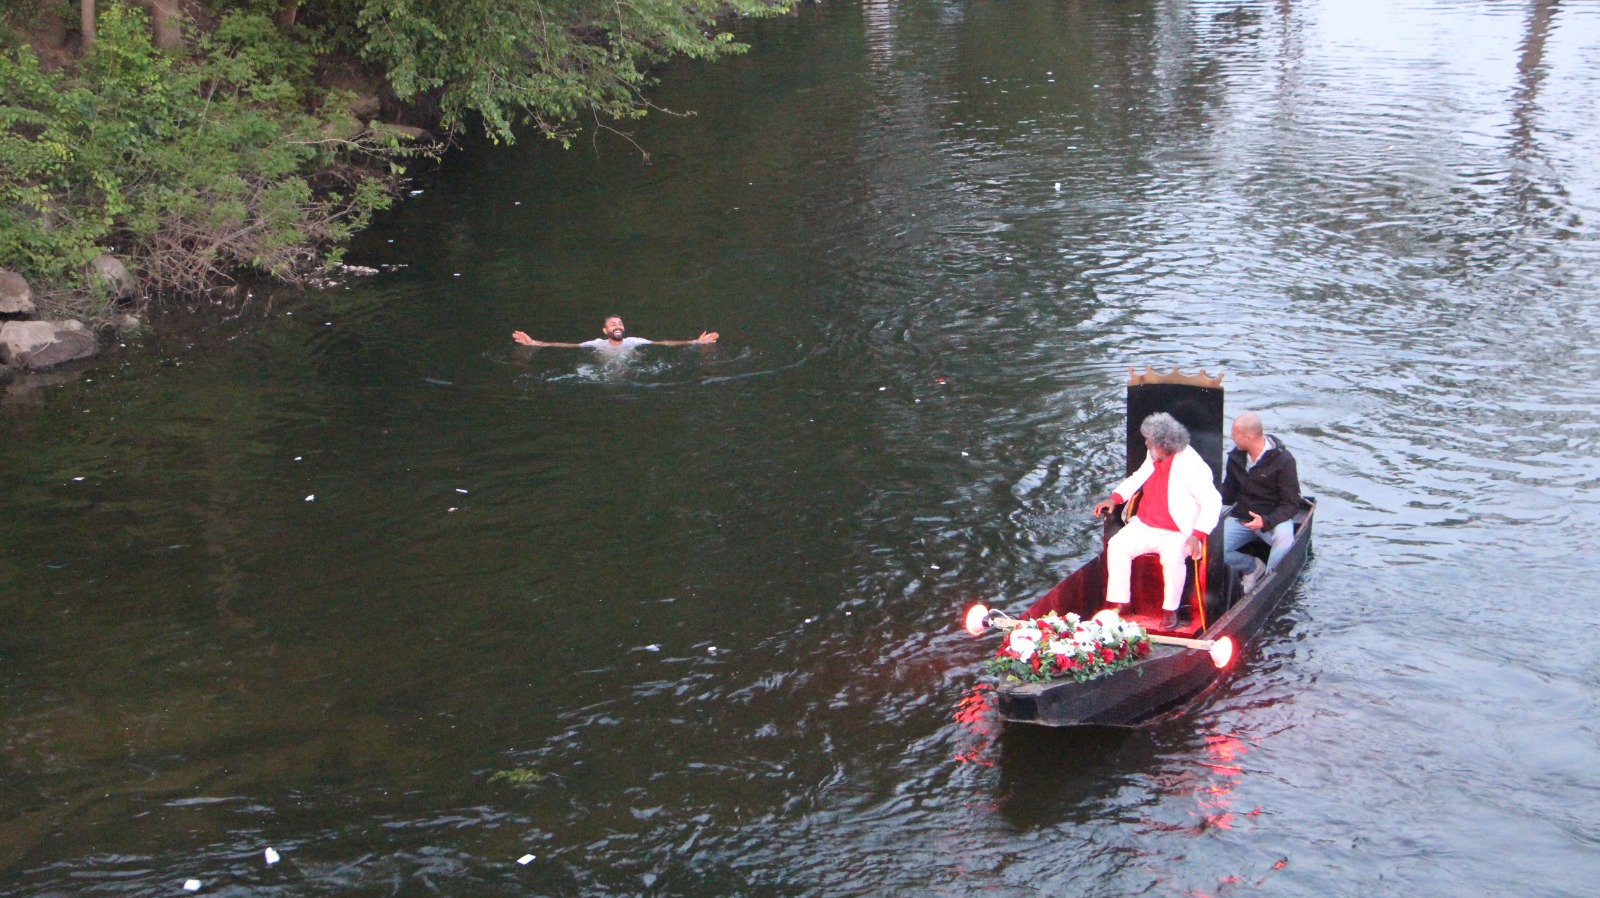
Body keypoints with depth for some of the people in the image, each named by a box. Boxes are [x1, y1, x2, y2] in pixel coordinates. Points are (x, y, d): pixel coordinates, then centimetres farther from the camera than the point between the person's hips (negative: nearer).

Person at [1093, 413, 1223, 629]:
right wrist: (1115, 498, 7)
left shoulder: (1191, 466, -19)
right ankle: (1119, 603, -2)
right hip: (1145, 526, 7)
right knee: (1116, 546, -14)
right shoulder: (1154, 457, 3)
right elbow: (1138, 477, 23)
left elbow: (1212, 502, -21)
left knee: (1172, 557, -34)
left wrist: (1198, 534, -32)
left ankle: (1170, 611, -13)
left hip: (1177, 534, -7)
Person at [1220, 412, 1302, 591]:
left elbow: (1291, 505, -13)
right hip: (1241, 518, 5)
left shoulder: (1283, 460, -14)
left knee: (1284, 539, -39)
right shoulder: (1236, 457, 3)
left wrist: (1266, 522, -29)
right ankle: (1253, 566, 3)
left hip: (1273, 518, -4)